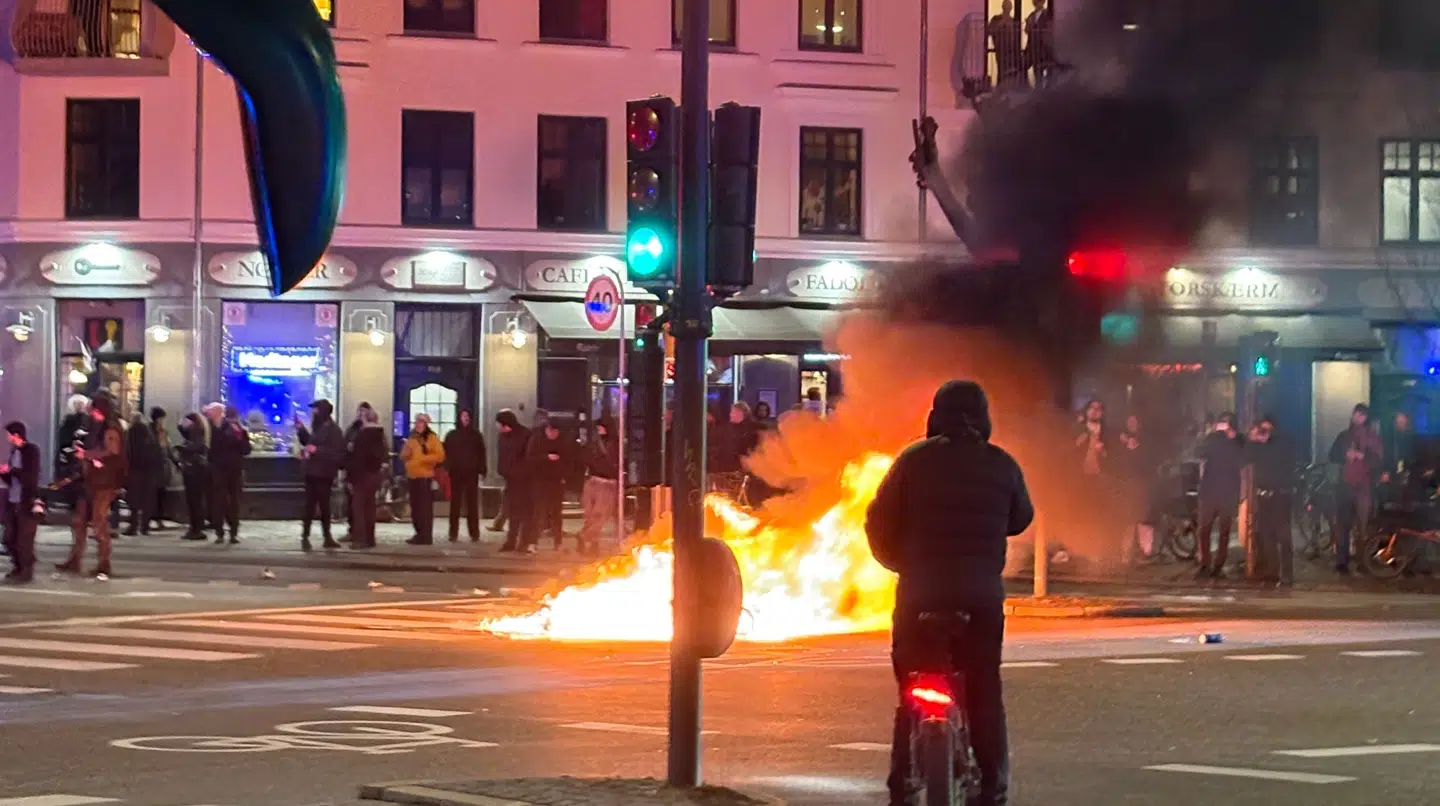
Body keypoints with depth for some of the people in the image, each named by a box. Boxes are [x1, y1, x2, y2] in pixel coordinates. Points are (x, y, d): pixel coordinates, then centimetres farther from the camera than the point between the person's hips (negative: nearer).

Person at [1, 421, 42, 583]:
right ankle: (18, 568, 22)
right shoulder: (14, 451, 11)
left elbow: (30, 477, -17)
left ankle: (26, 572, 2)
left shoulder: (31, 450, -9)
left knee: (24, 539, -4)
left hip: (27, 502, -8)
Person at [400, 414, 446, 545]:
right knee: (415, 508, 9)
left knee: (425, 508, -10)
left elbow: (440, 456, -12)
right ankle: (419, 534, 17)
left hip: (426, 476, -7)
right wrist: (407, 453, -2)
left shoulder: (432, 438, -4)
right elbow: (403, 456, 20)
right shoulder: (412, 439, 17)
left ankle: (426, 537, -10)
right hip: (412, 477, 7)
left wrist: (423, 458, -17)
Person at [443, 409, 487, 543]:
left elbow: (481, 454, 5)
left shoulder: (476, 435, 7)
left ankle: (474, 533, 1)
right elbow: (446, 454, 4)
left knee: (472, 504, 0)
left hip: (471, 473, 0)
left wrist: (482, 470, -4)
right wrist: (446, 469, -6)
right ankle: (453, 533, 4)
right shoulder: (452, 435, 7)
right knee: (455, 504, 1)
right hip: (456, 473, 0)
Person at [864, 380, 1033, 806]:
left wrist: (899, 561, 17)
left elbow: (879, 522, 0)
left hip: (920, 593, -1)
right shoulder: (1002, 466, 2)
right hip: (983, 594, 1)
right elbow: (1021, 519, 16)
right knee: (985, 693, 6)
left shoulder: (914, 460, -1)